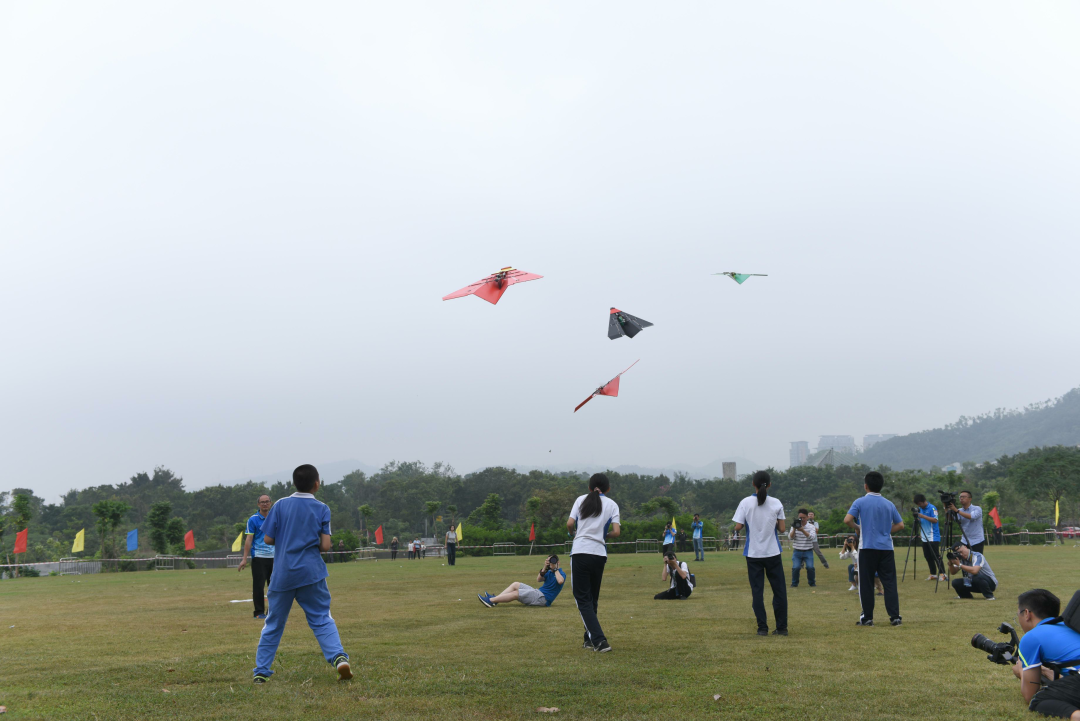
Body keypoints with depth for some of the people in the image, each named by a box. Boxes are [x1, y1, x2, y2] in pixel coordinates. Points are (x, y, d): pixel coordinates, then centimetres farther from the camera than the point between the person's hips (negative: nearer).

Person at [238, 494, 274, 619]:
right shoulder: (253, 520, -1)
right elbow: (248, 539, -4)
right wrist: (245, 559, -9)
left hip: (273, 557, 4)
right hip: (258, 557, -4)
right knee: (258, 585, -3)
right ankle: (259, 612, 5)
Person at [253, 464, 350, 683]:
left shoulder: (281, 505, 1)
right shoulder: (321, 509, -1)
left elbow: (268, 538, 0)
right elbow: (325, 546, -6)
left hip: (282, 575, 1)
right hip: (311, 573, -1)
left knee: (273, 623, 12)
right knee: (322, 620, 3)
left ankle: (261, 671, 14)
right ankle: (339, 656, -17)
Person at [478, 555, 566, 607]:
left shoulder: (561, 573, -6)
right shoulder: (549, 572, 17)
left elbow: (560, 581, -31)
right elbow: (538, 580, 2)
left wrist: (555, 569, -18)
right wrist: (545, 568, -10)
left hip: (543, 598, -9)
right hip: (538, 592, 9)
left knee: (516, 593, -18)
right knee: (515, 584, 10)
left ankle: (490, 601, -20)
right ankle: (495, 599, -6)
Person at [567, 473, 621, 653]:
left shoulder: (581, 499, 8)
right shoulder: (612, 504, 8)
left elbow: (570, 524, -2)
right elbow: (616, 532, -2)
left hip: (580, 552, -2)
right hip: (599, 554, 2)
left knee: (582, 599, 0)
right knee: (593, 598, 18)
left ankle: (599, 640, -12)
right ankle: (590, 639, 22)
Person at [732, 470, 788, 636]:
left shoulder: (745, 503, -7)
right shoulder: (776, 504, -4)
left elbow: (738, 527, -9)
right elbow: (781, 529, -2)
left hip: (753, 554, 0)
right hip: (773, 553, 0)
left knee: (757, 591, 5)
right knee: (779, 590, 9)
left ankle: (762, 628, 3)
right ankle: (782, 627, 9)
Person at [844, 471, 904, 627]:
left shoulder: (860, 502, -3)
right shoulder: (889, 504, 8)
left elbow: (847, 520, -13)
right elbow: (900, 525, 10)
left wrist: (857, 526, 7)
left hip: (867, 547, -3)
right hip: (886, 548, 3)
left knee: (866, 583, 3)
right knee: (890, 582, 5)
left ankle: (867, 618, 5)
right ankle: (895, 617, 1)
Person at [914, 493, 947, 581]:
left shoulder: (932, 508, -10)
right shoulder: (920, 509, 13)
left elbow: (935, 520, -21)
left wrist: (923, 516, -25)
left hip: (933, 537, -8)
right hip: (924, 538, 8)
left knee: (936, 556, -10)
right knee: (928, 557, 7)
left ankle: (942, 574, -8)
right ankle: (933, 574, 13)